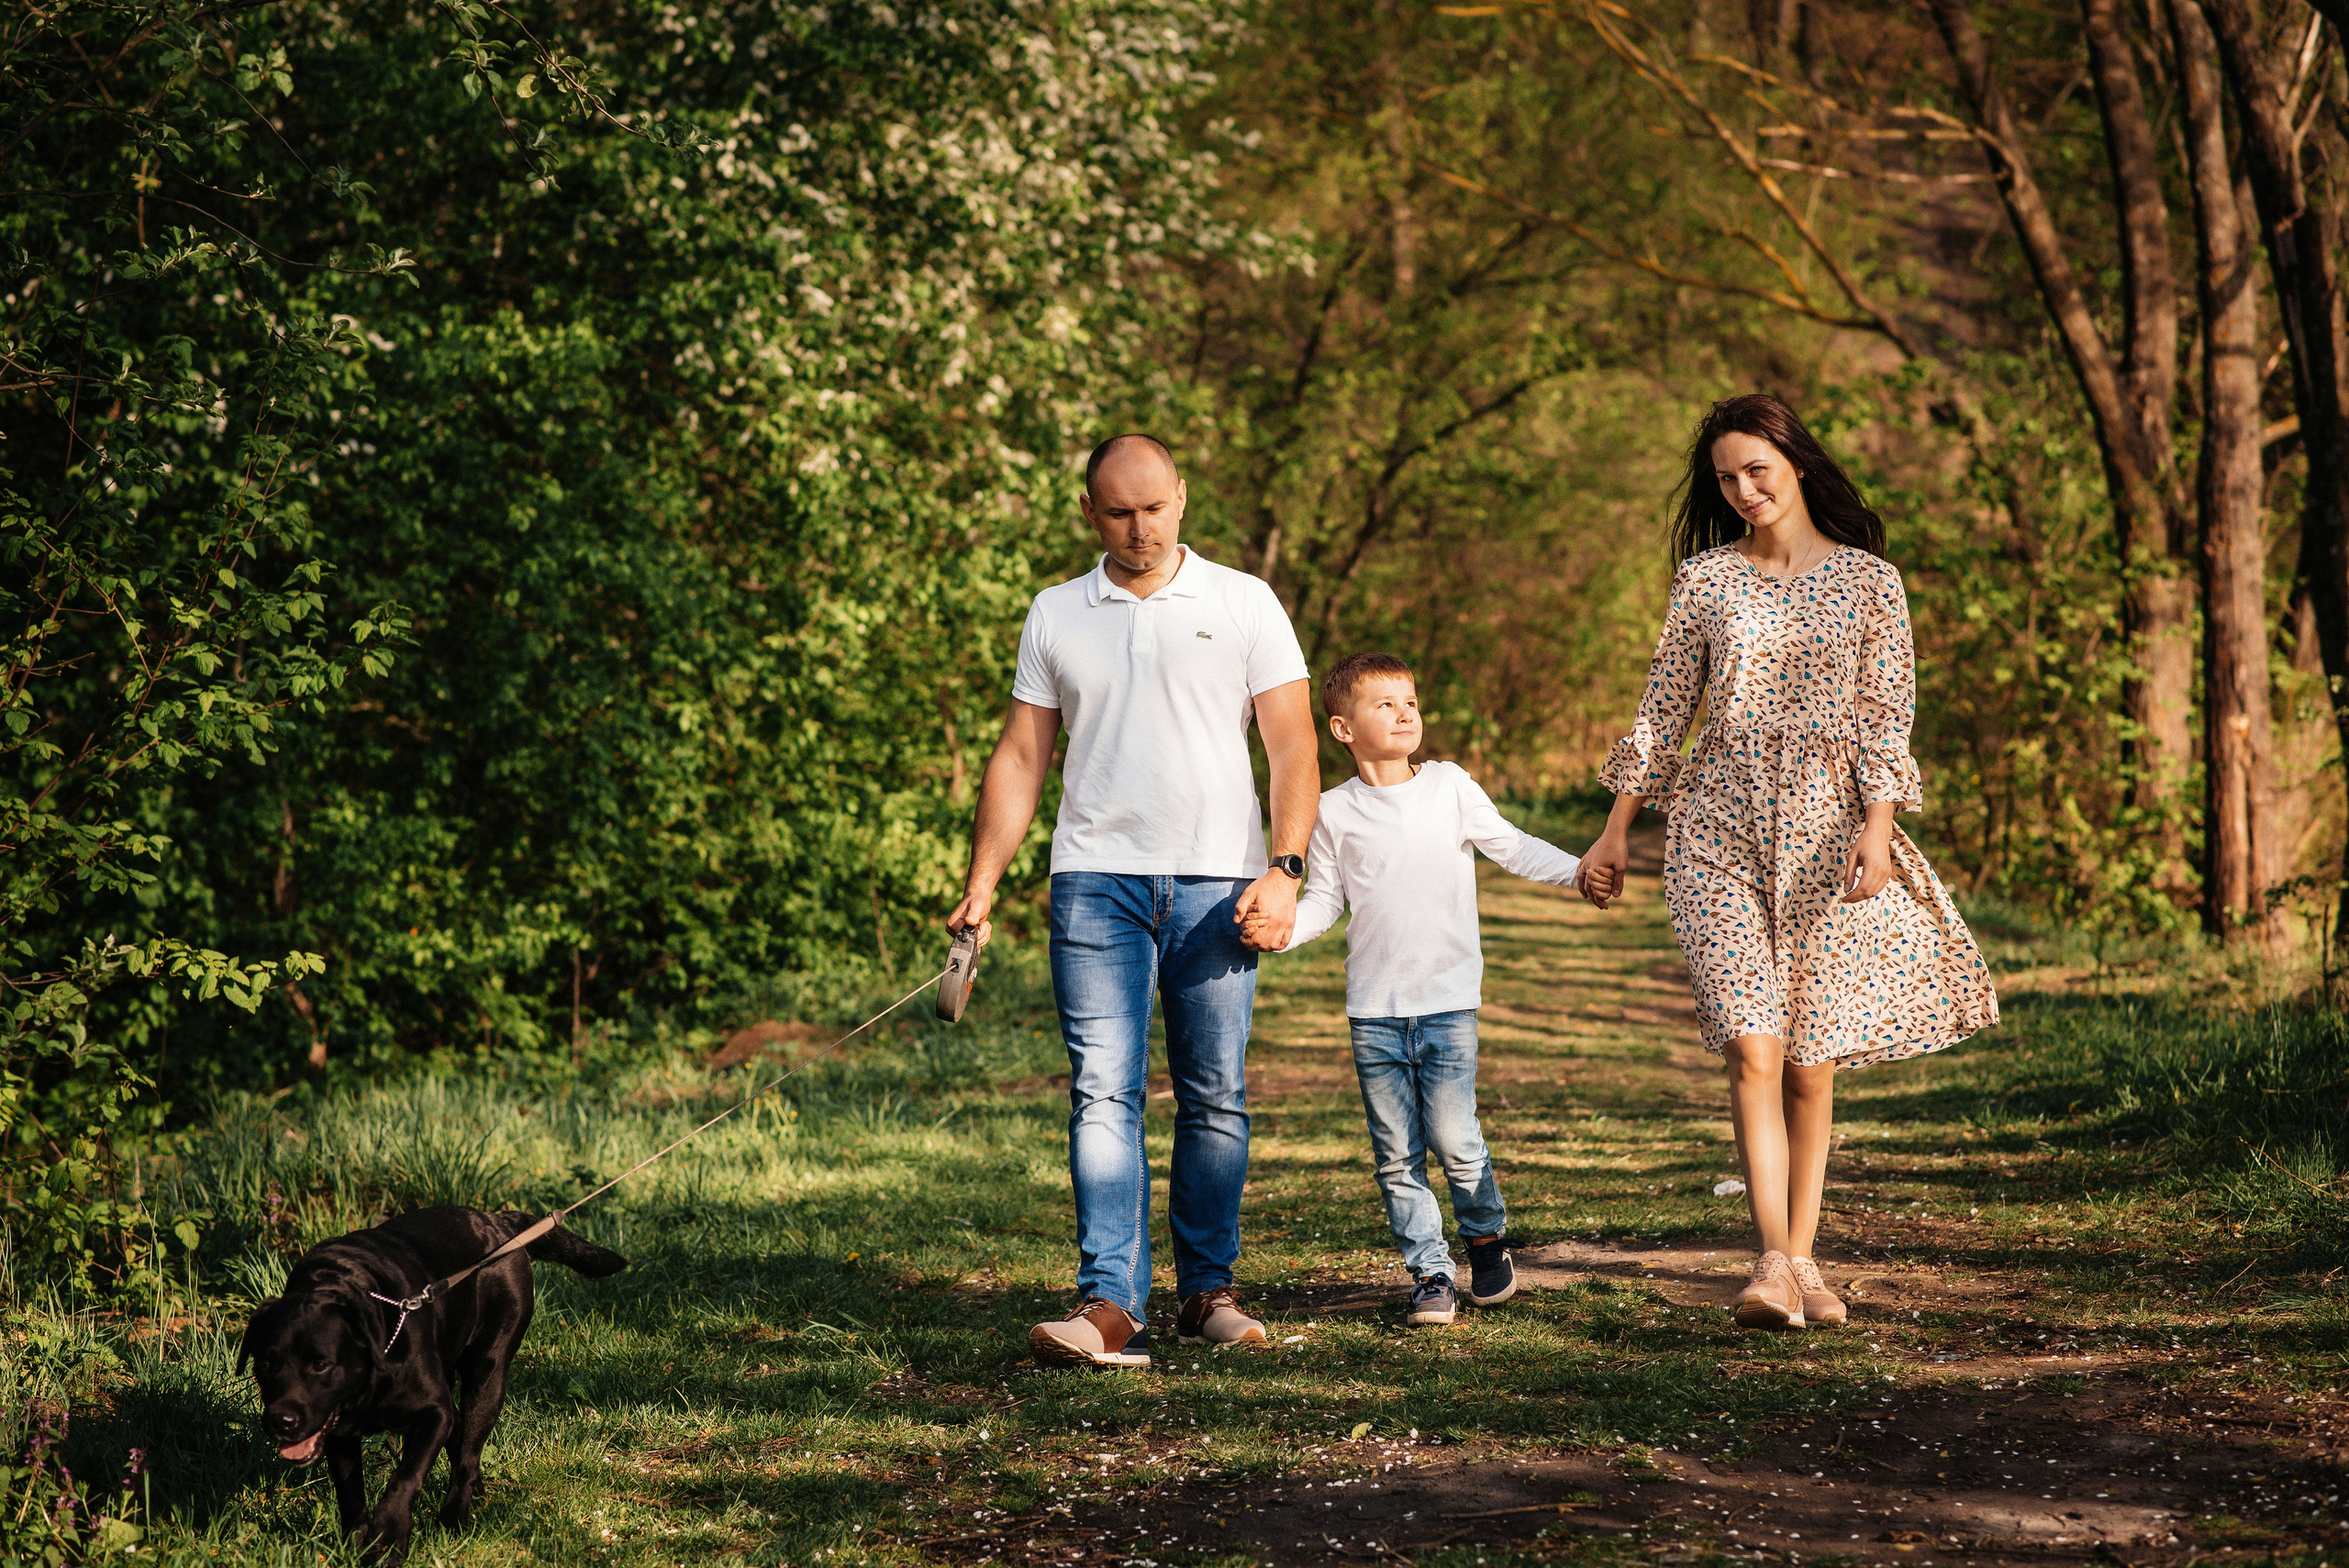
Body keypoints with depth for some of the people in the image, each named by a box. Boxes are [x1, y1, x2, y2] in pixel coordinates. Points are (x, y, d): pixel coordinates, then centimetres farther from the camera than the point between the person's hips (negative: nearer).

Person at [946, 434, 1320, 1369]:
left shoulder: (1244, 605, 6)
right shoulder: (1056, 617, 12)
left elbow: (1292, 747, 4)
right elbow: (1021, 757, 13)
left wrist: (1285, 870, -8)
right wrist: (981, 883, 4)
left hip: (1217, 886, 0)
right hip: (1098, 880, 0)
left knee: (1215, 1100, 3)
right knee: (1103, 1094, -10)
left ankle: (1208, 1290, 15)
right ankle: (1111, 1306, -16)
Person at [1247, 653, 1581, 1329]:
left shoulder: (1449, 786, 3)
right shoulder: (1335, 812, 4)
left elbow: (1512, 847, 6)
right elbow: (1324, 901, 8)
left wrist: (1581, 869, -8)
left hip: (1448, 999, -1)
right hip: (1374, 1008, 1)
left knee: (1453, 1138, -6)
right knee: (1396, 1152, 2)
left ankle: (1486, 1236, 20)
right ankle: (1430, 1271, 11)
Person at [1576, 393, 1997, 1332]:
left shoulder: (1869, 581, 4)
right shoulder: (1706, 578, 7)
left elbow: (1886, 717, 0)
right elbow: (1663, 712, 12)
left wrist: (1876, 827, -12)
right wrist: (1615, 832, 12)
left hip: (1827, 832, 0)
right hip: (1721, 832, 0)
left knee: (1811, 1062, 3)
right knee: (1751, 1046, -14)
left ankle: (1801, 1261, 13)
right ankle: (1775, 1263, -20)